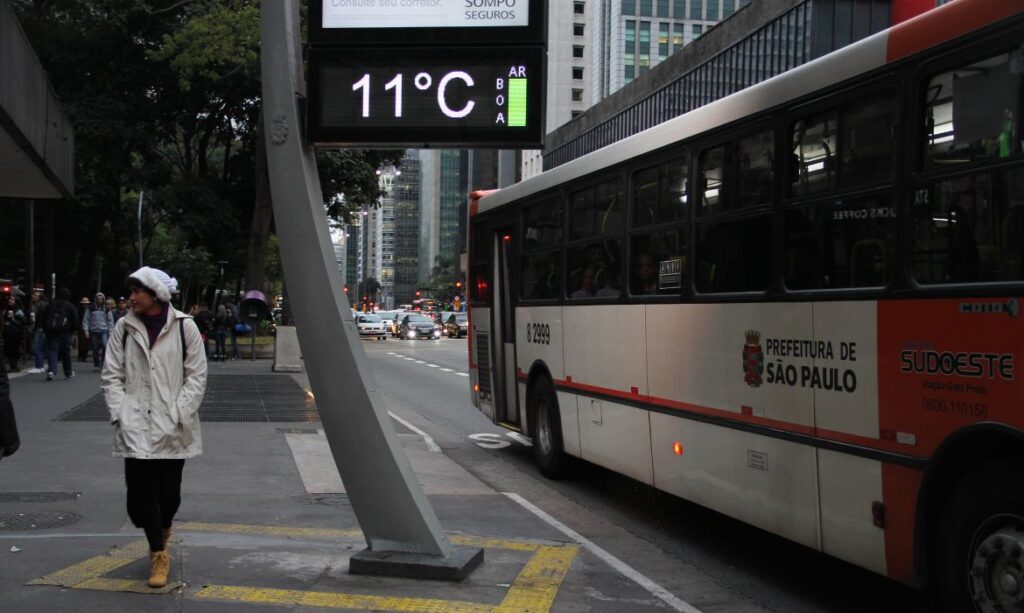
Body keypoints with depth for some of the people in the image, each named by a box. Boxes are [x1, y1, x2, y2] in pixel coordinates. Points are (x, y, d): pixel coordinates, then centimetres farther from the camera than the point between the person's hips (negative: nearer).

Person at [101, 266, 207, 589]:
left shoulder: (183, 326, -4)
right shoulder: (124, 328, 2)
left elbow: (196, 376, -2)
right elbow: (111, 376, 6)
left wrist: (178, 415, -9)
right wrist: (120, 414, -5)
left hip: (172, 428, -1)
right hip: (136, 427, 1)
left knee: (169, 491, 8)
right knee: (140, 491, -4)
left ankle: (163, 529, 40)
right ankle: (158, 553, 11)